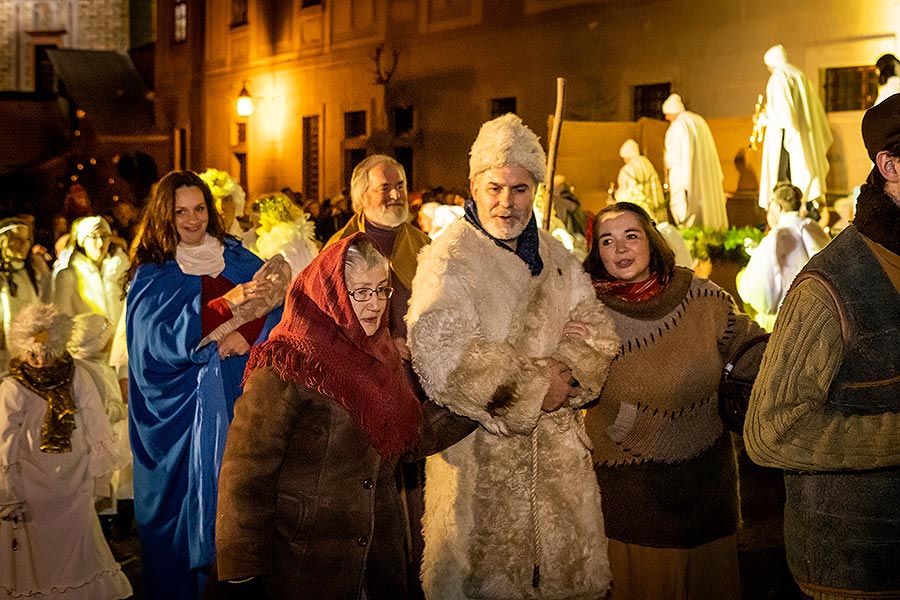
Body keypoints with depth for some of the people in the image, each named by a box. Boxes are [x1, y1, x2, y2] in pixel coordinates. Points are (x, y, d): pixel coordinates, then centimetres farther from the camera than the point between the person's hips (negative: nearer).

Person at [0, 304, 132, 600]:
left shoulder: (76, 377, -3)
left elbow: (95, 425, 3)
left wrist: (97, 469, 4)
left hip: (74, 485, 2)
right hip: (32, 485, -2)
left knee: (80, 547, 10)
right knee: (37, 551, 6)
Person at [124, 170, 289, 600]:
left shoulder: (237, 259, 10)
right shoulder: (152, 274, 1)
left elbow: (277, 305, 1)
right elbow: (160, 334, -15)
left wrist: (247, 332, -19)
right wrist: (226, 304, -28)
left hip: (237, 395, 3)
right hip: (178, 405, -2)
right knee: (183, 497, 1)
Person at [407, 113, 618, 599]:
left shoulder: (557, 259, 12)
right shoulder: (447, 262, -9)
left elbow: (597, 331, 7)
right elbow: (442, 359, -22)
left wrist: (565, 378, -15)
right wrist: (535, 387, -16)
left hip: (556, 448, 6)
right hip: (481, 451, -5)